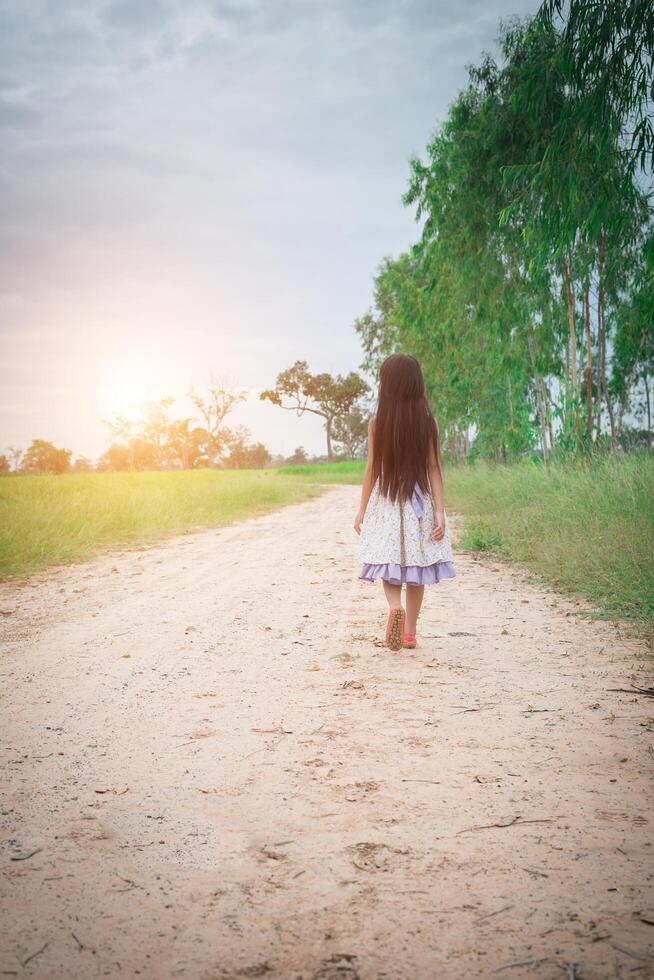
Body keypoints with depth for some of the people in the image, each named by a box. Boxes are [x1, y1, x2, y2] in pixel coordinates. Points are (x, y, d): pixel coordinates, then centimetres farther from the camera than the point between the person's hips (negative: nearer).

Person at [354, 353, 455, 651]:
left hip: (385, 502, -1)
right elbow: (434, 468, -6)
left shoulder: (377, 422, -5)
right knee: (415, 569, 11)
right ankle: (410, 633, 17)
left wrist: (362, 510, 6)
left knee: (388, 563, 8)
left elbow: (372, 469, -3)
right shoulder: (427, 421, -4)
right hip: (420, 503, 1)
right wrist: (439, 512, -4)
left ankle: (395, 606, -22)